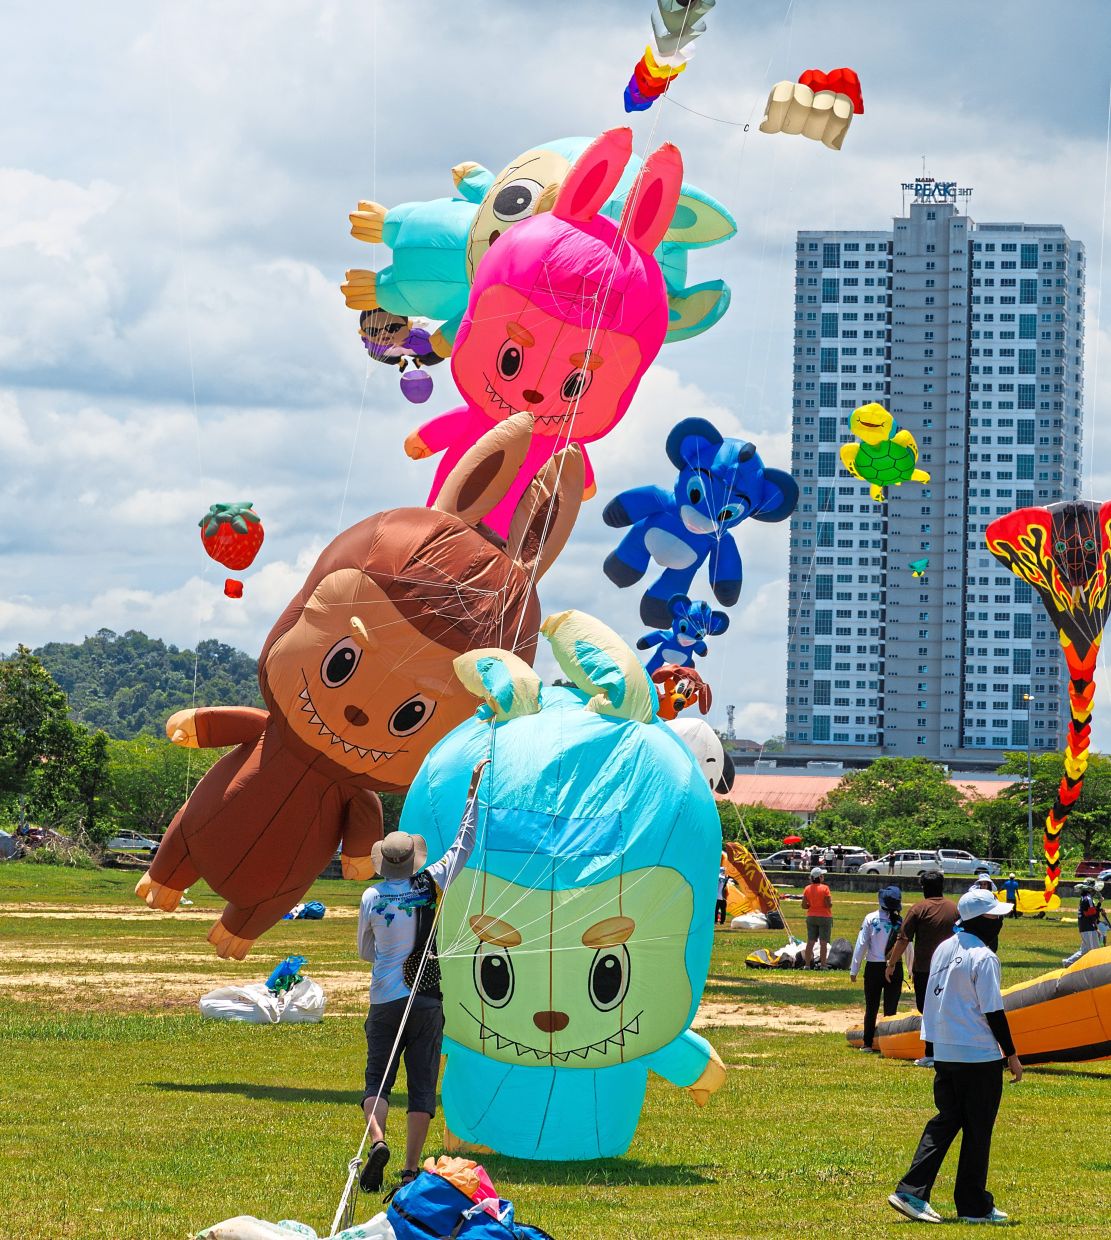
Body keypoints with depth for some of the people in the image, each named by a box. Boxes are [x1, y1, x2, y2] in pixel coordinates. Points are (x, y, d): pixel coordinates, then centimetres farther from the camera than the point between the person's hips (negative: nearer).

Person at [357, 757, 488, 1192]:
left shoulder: (371, 898, -3)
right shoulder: (429, 885, -4)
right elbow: (464, 842, 8)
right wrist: (474, 790, 15)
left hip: (385, 1001, 0)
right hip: (426, 1000, 0)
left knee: (377, 1080, 5)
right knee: (422, 1086, 4)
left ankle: (377, 1141, -23)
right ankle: (411, 1169, -1)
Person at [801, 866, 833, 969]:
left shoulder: (807, 889, 1)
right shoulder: (824, 888, -12)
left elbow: (804, 905, 0)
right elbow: (829, 904, -17)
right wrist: (830, 900, 4)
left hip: (811, 917, 4)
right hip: (824, 917, -4)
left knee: (810, 942, 8)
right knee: (823, 942, 0)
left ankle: (807, 964, 8)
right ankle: (822, 965, -1)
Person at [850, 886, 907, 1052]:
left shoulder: (870, 919, -7)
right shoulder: (902, 921, -5)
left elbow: (861, 945, -5)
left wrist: (854, 969, 0)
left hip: (874, 968, 0)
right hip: (895, 968, 0)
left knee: (871, 1008, 9)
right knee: (891, 1008, 7)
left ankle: (868, 1043, 10)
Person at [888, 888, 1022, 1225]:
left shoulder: (944, 948, 9)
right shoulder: (983, 957, -16)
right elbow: (993, 1011, -16)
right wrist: (1011, 1054, -7)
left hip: (943, 1054, 7)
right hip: (979, 1056, -7)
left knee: (946, 1121, 13)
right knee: (977, 1130, 3)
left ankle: (911, 1192, 4)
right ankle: (974, 1206, 11)